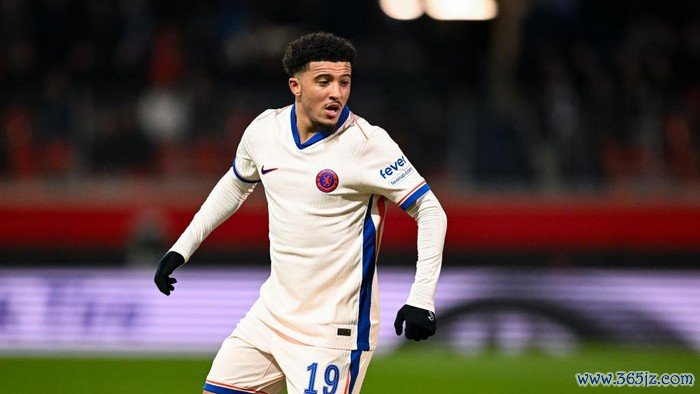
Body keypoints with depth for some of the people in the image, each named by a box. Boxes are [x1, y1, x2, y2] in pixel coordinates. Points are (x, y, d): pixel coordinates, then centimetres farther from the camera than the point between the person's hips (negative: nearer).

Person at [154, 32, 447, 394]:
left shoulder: (367, 143, -15)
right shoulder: (265, 129, 1)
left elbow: (430, 210, -11)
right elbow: (235, 185, 22)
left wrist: (421, 299, -20)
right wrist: (182, 248, 20)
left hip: (334, 326, -6)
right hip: (275, 310, 6)